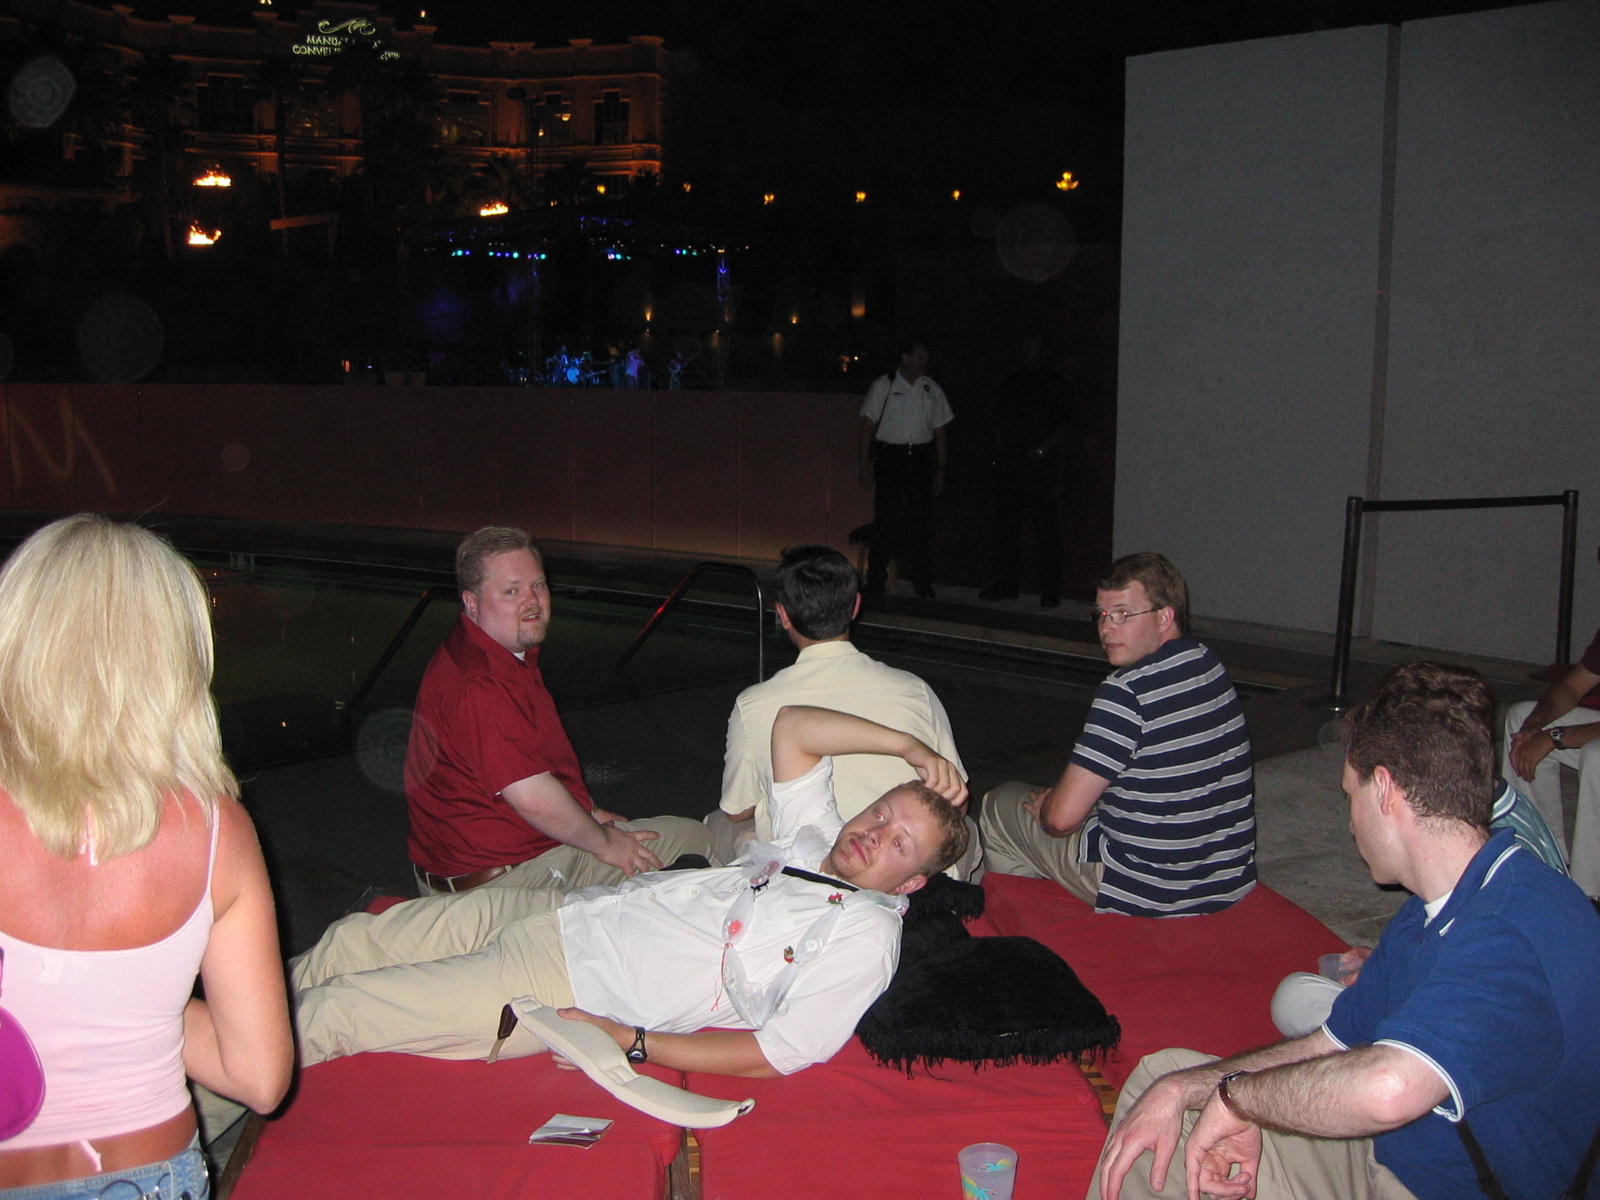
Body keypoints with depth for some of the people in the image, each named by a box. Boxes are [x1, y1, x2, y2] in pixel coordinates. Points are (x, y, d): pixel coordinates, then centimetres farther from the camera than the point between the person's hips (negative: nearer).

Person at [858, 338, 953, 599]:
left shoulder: (932, 390, 10)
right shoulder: (883, 386, 2)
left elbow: (939, 432, 13)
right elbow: (868, 426, 2)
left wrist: (940, 469, 9)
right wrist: (865, 464, -5)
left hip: (921, 458, 3)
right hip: (889, 457, -3)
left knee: (921, 521, 1)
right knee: (886, 519, -4)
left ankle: (923, 585, 7)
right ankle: (875, 582, 5)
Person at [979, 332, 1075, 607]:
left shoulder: (1054, 383, 1)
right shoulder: (1011, 381, 17)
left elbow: (1064, 426, -4)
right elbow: (998, 419, 22)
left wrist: (1042, 450, -15)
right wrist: (998, 447, 6)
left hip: (1039, 464, -6)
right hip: (1008, 464, 6)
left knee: (1045, 526, -7)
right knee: (1005, 524, 8)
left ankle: (1051, 591, -4)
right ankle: (1006, 584, 18)